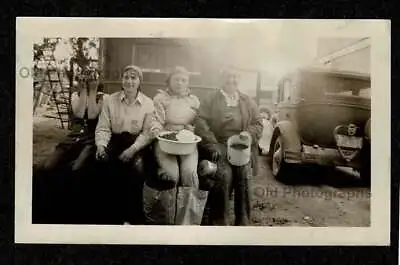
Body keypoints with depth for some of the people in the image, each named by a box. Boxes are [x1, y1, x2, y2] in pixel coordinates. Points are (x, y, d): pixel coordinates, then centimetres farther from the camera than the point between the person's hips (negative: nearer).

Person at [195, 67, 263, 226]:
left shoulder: (248, 102, 17)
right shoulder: (211, 100, 9)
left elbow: (258, 123, 13)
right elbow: (201, 122, -2)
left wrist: (249, 133, -10)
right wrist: (212, 144, -15)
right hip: (219, 145, -2)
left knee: (244, 173, -18)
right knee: (224, 174, -23)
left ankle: (243, 221, -5)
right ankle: (220, 221, -11)